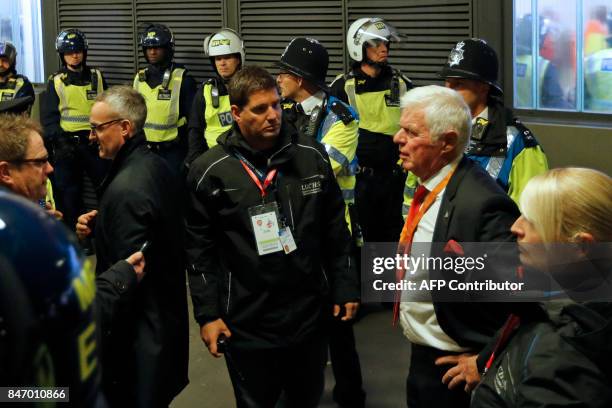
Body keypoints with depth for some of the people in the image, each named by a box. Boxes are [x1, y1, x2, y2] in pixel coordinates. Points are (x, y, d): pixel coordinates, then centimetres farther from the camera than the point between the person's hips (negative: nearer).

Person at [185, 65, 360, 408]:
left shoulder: (312, 156, -2)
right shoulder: (210, 172, -9)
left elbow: (336, 228, 6)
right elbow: (200, 248, -4)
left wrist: (346, 286, 5)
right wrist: (207, 314, -5)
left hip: (310, 315, 3)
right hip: (245, 324, -2)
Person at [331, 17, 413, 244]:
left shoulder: (402, 84, 8)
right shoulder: (343, 87, -1)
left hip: (395, 176, 2)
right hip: (359, 177, -2)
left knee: (395, 234, 8)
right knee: (360, 237, 5)